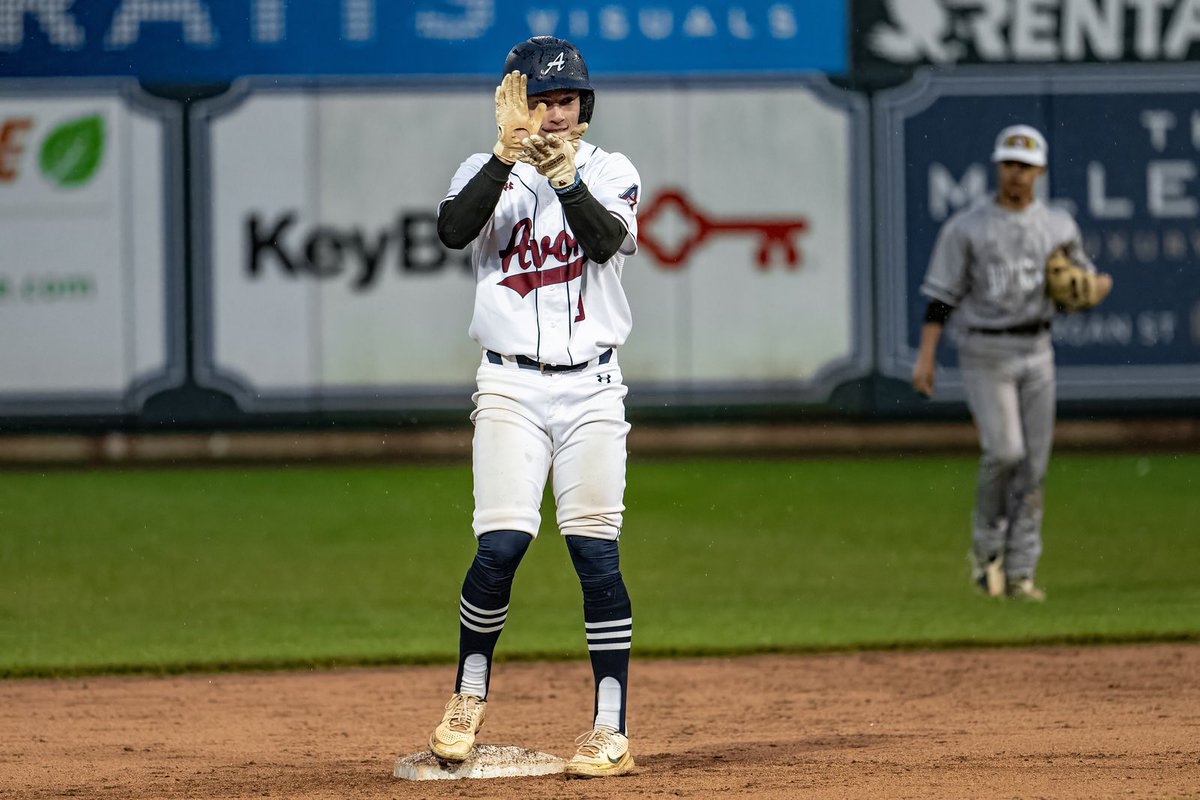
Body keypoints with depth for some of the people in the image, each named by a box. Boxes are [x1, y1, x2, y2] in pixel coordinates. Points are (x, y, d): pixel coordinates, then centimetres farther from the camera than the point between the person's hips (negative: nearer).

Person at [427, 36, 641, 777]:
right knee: (501, 544, -12)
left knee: (597, 553, -3)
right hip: (511, 387, 0)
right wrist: (508, 153, -26)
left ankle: (612, 731, 0)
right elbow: (454, 229, -17)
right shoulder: (488, 171, 4)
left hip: (591, 388, 0)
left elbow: (606, 240, -15)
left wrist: (563, 176, -29)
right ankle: (471, 692, 10)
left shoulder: (611, 172, 5)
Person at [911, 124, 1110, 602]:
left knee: (1033, 464, 0)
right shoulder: (965, 228, -3)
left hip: (1036, 352, 4)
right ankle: (986, 546, 6)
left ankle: (1020, 574, 4)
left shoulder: (1059, 226, 8)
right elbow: (941, 297, -4)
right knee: (1004, 451, -18)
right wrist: (924, 357, -13)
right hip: (985, 355, -4)